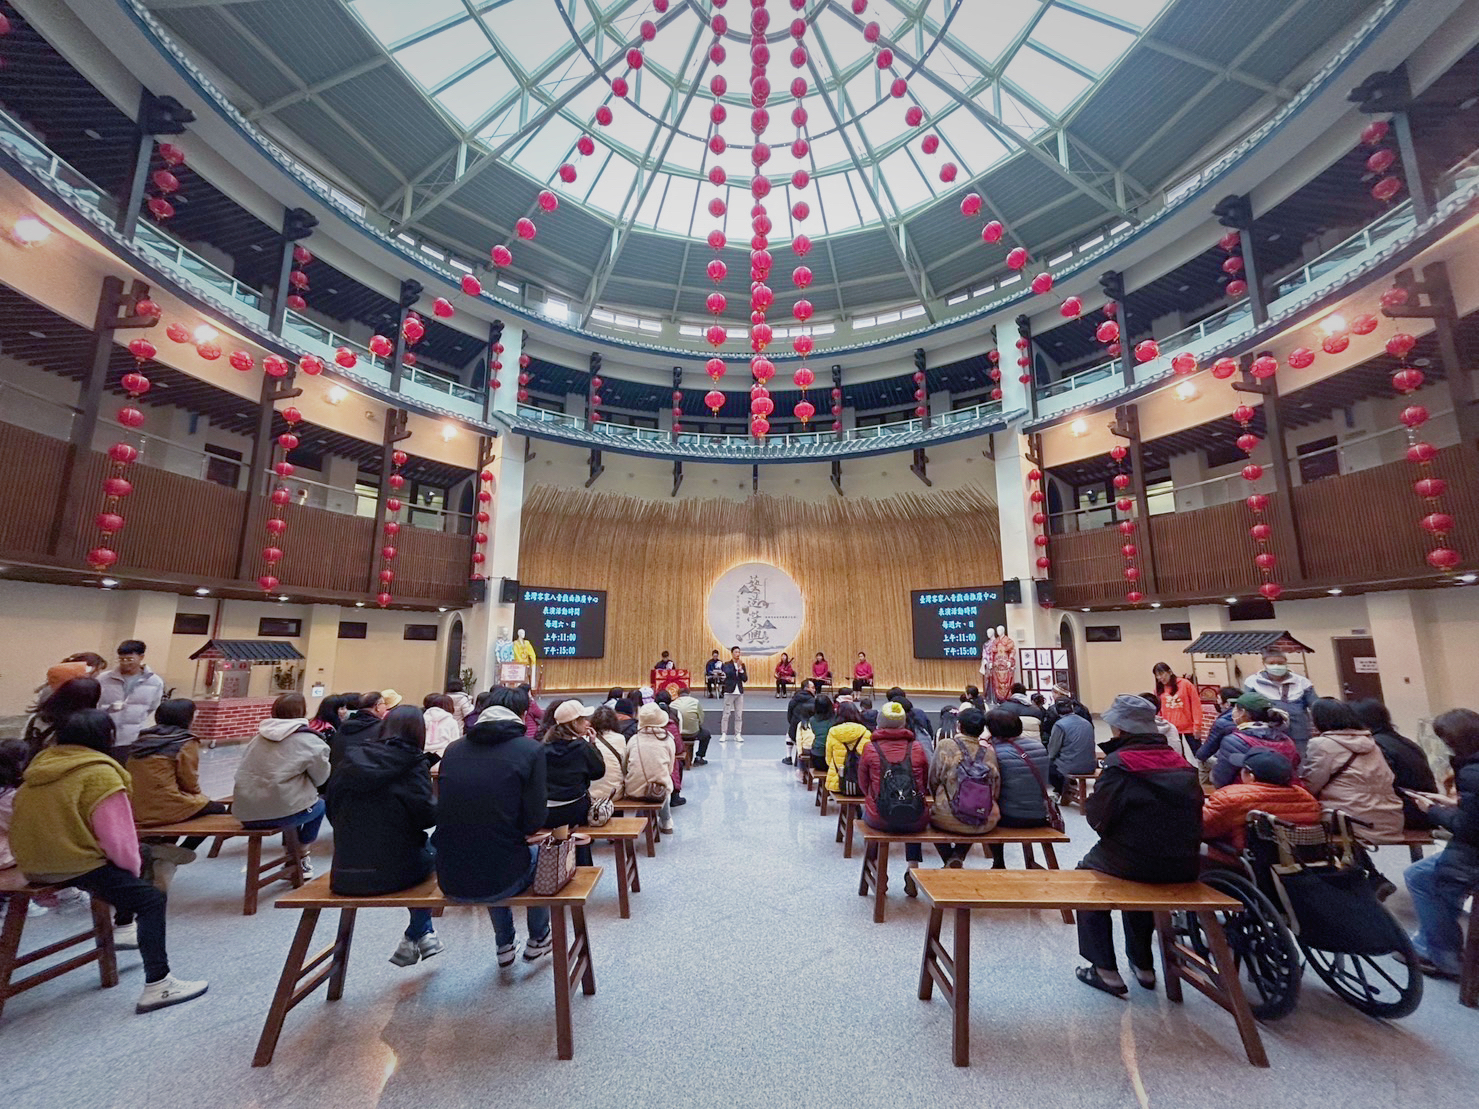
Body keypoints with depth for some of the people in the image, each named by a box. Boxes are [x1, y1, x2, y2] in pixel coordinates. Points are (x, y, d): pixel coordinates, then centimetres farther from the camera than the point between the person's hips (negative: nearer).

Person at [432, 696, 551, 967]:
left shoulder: (453, 749, 2)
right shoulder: (531, 750, -10)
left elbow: (445, 810, 13)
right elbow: (535, 819, -10)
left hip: (449, 882, 4)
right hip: (501, 880, -4)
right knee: (540, 855, 30)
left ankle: (504, 947, 46)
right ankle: (538, 939, 44)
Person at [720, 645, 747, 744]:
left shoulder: (742, 665, 8)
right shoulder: (727, 664, -2)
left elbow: (745, 679, 1)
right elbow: (728, 673, -24)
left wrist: (741, 669, -11)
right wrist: (737, 666, -26)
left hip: (739, 692, 4)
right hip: (729, 692, -3)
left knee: (739, 715, 5)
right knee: (726, 714, -1)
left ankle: (738, 735, 12)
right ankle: (724, 734, 6)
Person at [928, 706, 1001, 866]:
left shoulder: (945, 746, -8)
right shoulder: (989, 752, -3)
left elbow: (932, 783, 2)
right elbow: (996, 792, 5)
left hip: (948, 820, -3)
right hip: (985, 824, 3)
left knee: (931, 813, 29)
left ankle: (949, 860, 14)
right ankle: (960, 856, 17)